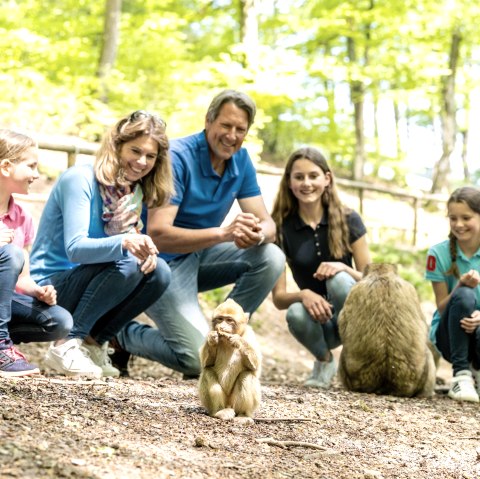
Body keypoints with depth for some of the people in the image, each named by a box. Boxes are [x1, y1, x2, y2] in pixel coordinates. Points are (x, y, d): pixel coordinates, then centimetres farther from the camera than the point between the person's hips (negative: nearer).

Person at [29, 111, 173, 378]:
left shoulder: (136, 192, 6)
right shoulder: (80, 179, -17)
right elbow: (75, 248, -26)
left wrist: (147, 248, -21)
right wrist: (125, 242, -44)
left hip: (86, 283, 7)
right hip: (51, 287, -7)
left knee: (159, 272, -14)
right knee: (127, 263, -29)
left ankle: (94, 342, -4)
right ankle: (67, 345, -22)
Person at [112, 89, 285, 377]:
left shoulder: (241, 160, -1)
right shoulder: (177, 158, -22)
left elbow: (267, 223, -4)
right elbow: (157, 234, -30)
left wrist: (258, 234, -30)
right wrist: (224, 233, -40)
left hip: (200, 256, 7)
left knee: (271, 258, -16)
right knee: (199, 359, -19)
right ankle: (122, 335, 7)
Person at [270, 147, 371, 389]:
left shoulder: (348, 221, -5)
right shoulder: (281, 228, -4)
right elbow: (278, 297, -5)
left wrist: (344, 268, -24)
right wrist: (304, 295, -28)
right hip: (320, 321, 1)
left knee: (339, 280, -32)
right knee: (296, 313, -33)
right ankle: (324, 360, -1)